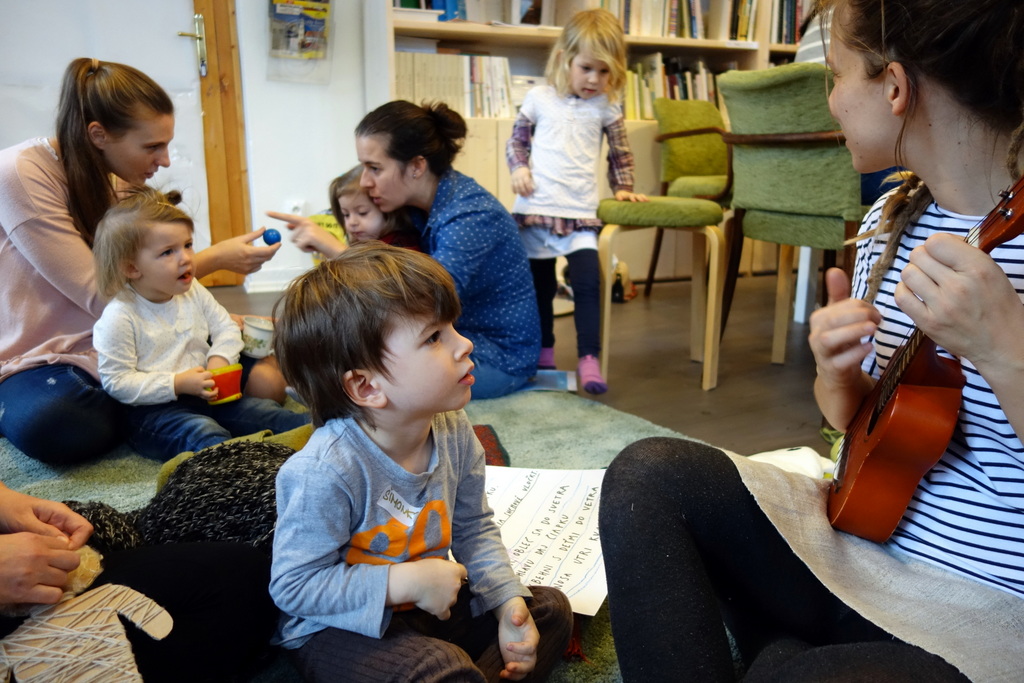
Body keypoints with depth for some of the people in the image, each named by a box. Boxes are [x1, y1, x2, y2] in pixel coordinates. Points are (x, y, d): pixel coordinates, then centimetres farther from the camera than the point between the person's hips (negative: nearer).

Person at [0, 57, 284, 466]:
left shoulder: (123, 179, 5)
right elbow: (102, 297, -21)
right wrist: (214, 259, -19)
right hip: (44, 363, -5)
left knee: (266, 379, -13)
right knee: (47, 424, -41)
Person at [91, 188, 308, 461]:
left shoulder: (194, 292, 6)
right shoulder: (119, 317, -14)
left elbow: (226, 328, 13)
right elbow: (117, 382, -14)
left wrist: (220, 358, -9)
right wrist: (177, 384, -21)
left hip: (207, 396, 7)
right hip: (152, 410, -6)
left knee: (263, 410, -11)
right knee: (204, 433, -33)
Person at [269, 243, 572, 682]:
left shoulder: (454, 433, -9)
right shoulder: (323, 472, -30)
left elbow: (473, 529, 5)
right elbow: (293, 585, -23)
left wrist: (508, 601, -9)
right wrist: (404, 582, -27)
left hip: (427, 605, 7)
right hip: (337, 627, -7)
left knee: (550, 608, 5)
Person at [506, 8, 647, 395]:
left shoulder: (606, 107, 5)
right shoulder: (539, 98, 3)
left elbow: (620, 152, 16)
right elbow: (516, 140, 10)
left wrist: (622, 187, 10)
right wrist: (519, 168, -7)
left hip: (581, 212, 0)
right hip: (536, 207, 1)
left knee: (588, 282, -14)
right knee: (539, 286, 12)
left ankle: (589, 360, -12)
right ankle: (543, 353, 28)